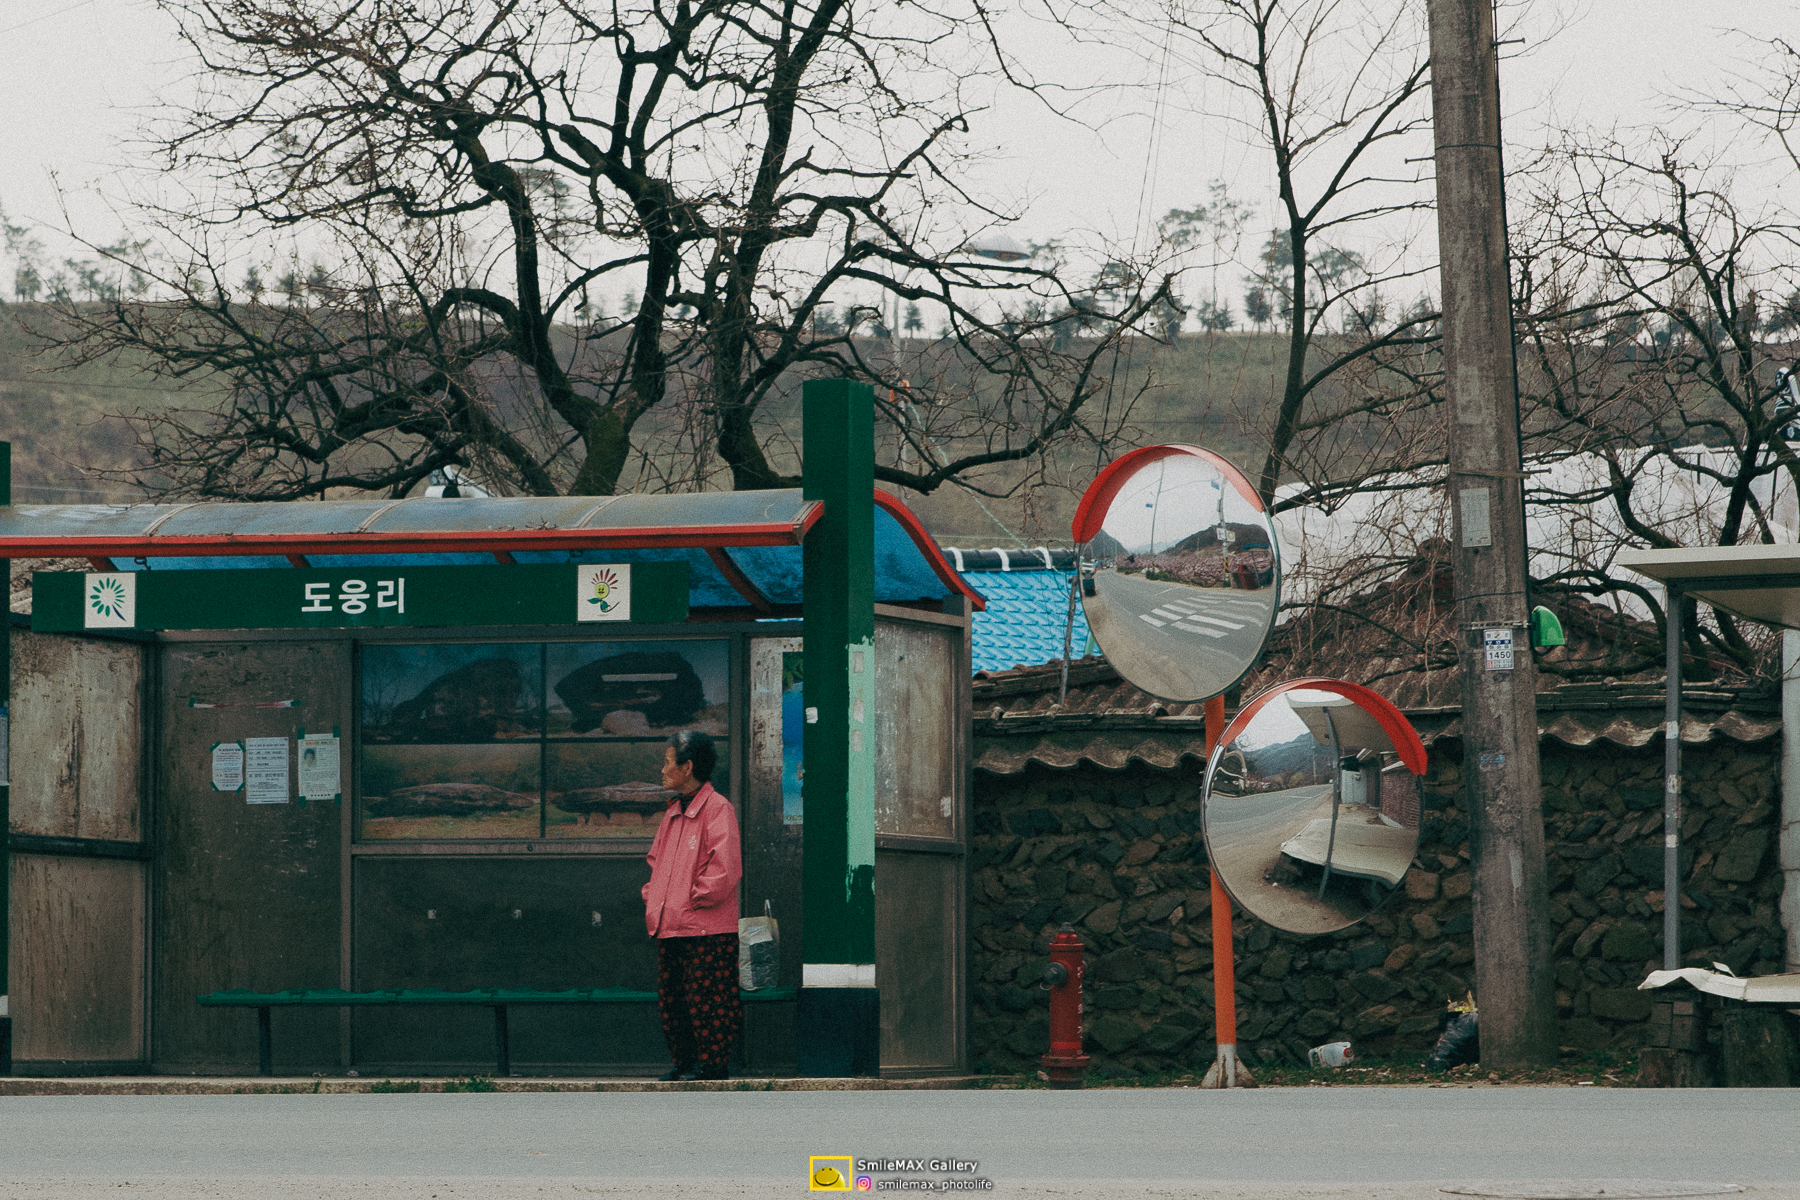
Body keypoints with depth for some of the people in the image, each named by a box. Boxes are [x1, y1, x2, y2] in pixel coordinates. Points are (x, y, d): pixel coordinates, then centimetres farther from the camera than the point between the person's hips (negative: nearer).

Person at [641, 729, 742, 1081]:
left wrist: (694, 899, -12)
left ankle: (710, 1063, 3)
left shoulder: (718, 809, -9)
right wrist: (652, 893, 14)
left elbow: (724, 868, -17)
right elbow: (657, 859, 30)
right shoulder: (674, 812, 17)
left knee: (705, 1000, -5)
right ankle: (684, 1062, 17)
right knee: (670, 1000, 9)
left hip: (707, 932, -9)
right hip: (670, 927, 9)